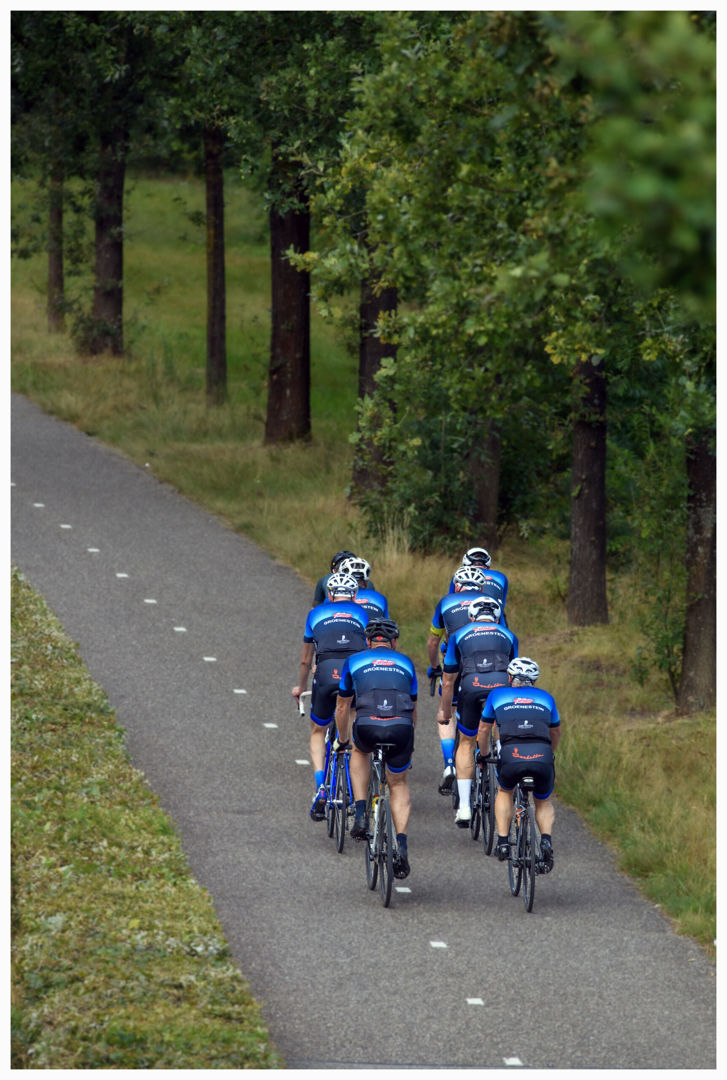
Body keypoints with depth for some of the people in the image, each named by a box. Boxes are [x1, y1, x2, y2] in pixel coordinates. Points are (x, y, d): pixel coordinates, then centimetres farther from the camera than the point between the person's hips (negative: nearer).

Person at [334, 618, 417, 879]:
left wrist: (342, 740, 47)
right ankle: (401, 844, 3)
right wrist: (408, 745, 52)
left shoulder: (355, 661, 24)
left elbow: (342, 707, 32)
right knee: (398, 784, 23)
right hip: (401, 728, 1)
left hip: (367, 727, -1)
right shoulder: (405, 662, 28)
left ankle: (360, 814, 20)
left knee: (360, 752, 35)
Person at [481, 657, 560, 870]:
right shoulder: (545, 697, 27)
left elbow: (484, 729, 37)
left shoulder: (498, 695, 24)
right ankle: (546, 840, 0)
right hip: (542, 757, 1)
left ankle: (503, 842, 17)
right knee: (544, 802, 27)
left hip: (511, 757, -1)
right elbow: (555, 733, 43)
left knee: (504, 792, 32)